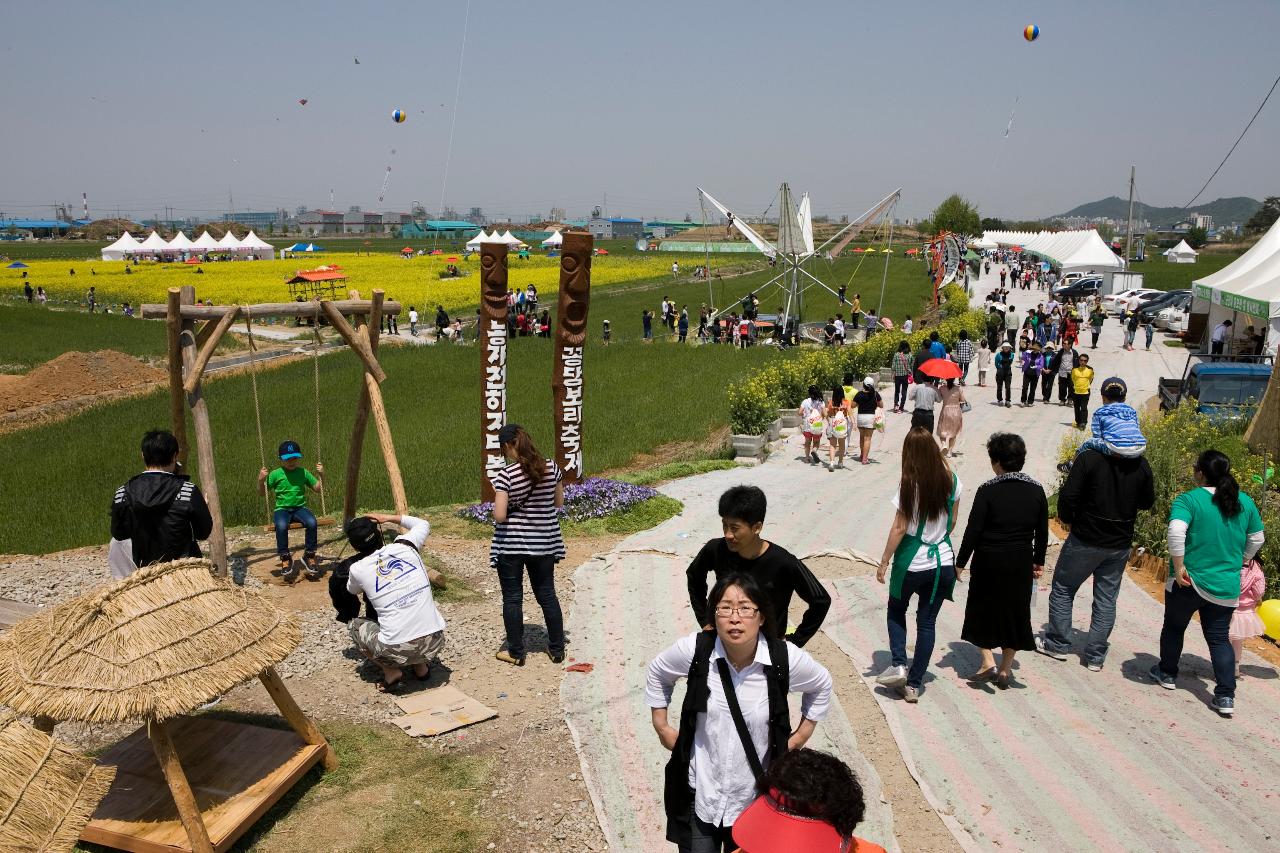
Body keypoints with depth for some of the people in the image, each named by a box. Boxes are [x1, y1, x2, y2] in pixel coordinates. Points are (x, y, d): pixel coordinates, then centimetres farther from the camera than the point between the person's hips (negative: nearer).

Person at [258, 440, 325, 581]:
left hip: (300, 508, 2)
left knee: (311, 522, -31)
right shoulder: (275, 474, 3)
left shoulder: (303, 472, 8)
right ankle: (285, 559, -18)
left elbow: (318, 488, 12)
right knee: (281, 526, -36)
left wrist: (321, 475, -3)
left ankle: (309, 555, -11)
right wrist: (261, 480, -9)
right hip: (282, 509, -1)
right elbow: (262, 493, 9)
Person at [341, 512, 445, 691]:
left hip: (398, 652, -3)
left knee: (354, 625, 25)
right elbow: (424, 524, 26)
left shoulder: (357, 569, -1)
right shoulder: (405, 547, 2)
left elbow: (353, 591, 25)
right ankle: (421, 666, 25)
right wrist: (389, 518, 31)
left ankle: (392, 673, 9)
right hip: (435, 643, 3)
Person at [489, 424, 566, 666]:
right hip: (544, 543, 4)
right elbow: (559, 502, 6)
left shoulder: (506, 476, -18)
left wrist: (497, 508, 2)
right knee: (547, 595, 17)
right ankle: (557, 649, 25)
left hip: (511, 545, -4)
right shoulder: (551, 467, -5)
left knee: (512, 598, 10)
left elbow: (499, 516, -19)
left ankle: (516, 652, 20)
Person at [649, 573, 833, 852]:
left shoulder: (785, 658, -17)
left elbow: (821, 685, 6)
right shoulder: (694, 649, -17)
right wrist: (662, 728, 6)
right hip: (699, 795, 0)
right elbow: (657, 673, 5)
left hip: (756, 798, 0)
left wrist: (799, 738, 5)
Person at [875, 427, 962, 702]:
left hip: (912, 563, -3)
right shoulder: (952, 481, -3)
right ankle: (914, 684, 16)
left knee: (896, 611, 21)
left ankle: (898, 664, 7)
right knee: (927, 622, 11)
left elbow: (899, 528, -13)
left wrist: (884, 562, -4)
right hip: (943, 562, 3)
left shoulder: (910, 484, -16)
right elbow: (952, 522, 7)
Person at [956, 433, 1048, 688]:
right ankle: (1005, 669, 21)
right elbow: (1042, 531, 6)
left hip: (989, 562, -3)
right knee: (1015, 611, 15)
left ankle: (988, 661, 8)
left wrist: (960, 563, -5)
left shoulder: (987, 491, -15)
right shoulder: (1036, 490, -2)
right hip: (1021, 563, 4)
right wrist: (1038, 562, 18)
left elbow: (973, 531, -13)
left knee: (983, 608, 15)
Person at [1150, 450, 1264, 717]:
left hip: (1188, 583, -4)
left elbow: (1176, 530, -29)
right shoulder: (1246, 502, 3)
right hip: (1226, 588, 4)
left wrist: (1179, 567, -20)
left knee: (1174, 627, 18)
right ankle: (1226, 696, 6)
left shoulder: (1189, 500, -14)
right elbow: (1257, 539, 13)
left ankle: (1167, 674, 33)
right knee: (1219, 638, 12)